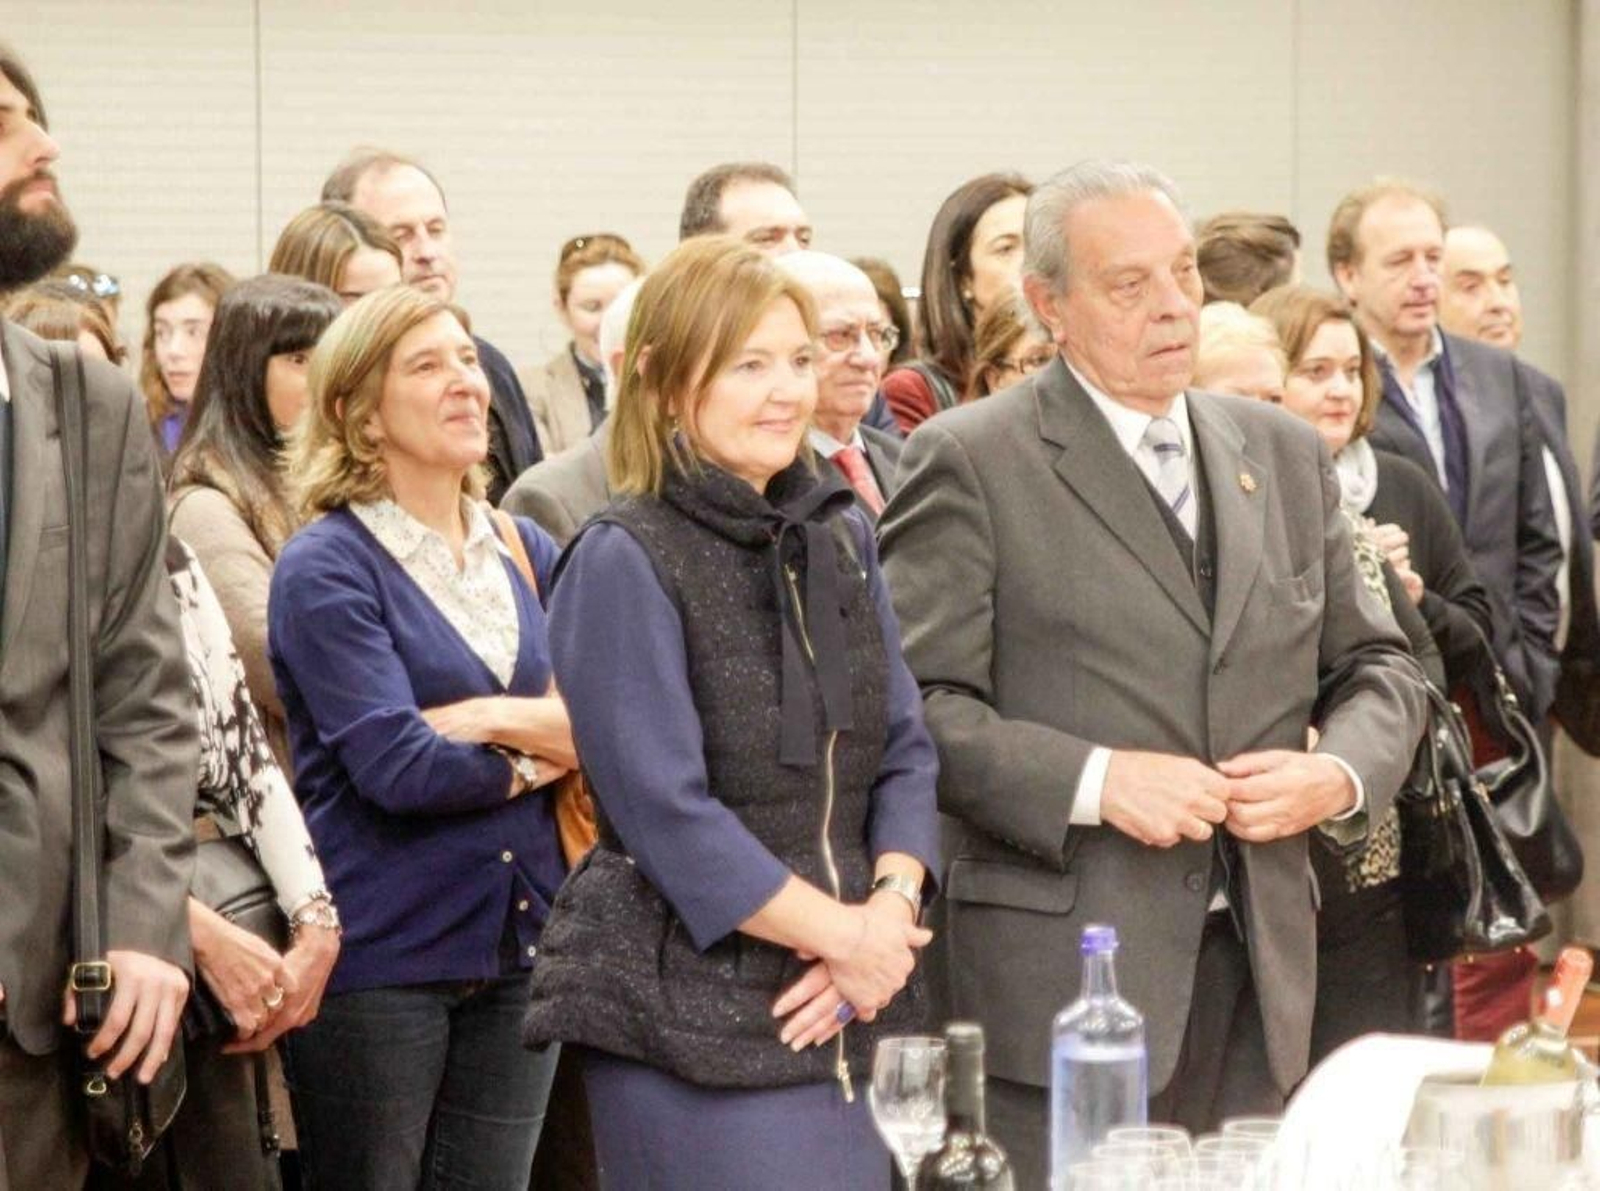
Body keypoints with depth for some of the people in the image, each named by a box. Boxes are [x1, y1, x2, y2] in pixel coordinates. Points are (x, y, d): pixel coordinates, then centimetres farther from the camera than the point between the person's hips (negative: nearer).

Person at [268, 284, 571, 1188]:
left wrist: (497, 720, -15)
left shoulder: (526, 553, 11)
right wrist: (545, 751, -4)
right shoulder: (326, 568, -7)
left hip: (519, 948, 5)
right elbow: (394, 767, -18)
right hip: (380, 952, -5)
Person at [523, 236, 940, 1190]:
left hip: (852, 1006, 6)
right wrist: (840, 933, -13)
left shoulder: (842, 539, 12)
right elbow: (666, 808, -14)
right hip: (692, 1012, -6)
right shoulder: (625, 563, -7)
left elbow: (906, 752, 10)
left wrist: (889, 913, -8)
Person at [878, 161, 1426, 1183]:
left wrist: (1340, 773, -1)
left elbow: (1377, 665, 20)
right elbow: (918, 704, -8)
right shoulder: (968, 463, -3)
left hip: (1261, 965, 5)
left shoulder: (1286, 453, 15)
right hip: (1067, 972, -5)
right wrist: (1092, 781, -19)